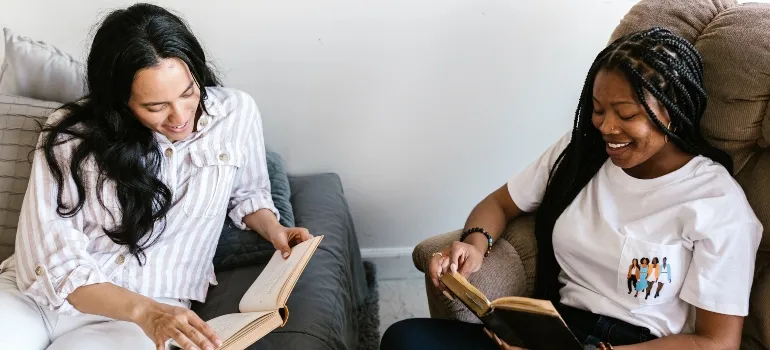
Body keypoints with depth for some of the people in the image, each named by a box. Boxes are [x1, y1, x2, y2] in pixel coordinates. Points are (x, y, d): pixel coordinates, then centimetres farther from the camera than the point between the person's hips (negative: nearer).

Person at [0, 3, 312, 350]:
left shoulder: (236, 113, -2)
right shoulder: (71, 133, -8)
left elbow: (246, 193, 18)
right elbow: (50, 260, -13)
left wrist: (274, 230, -3)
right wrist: (143, 310, -27)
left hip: (153, 305, 0)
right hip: (41, 294, 1)